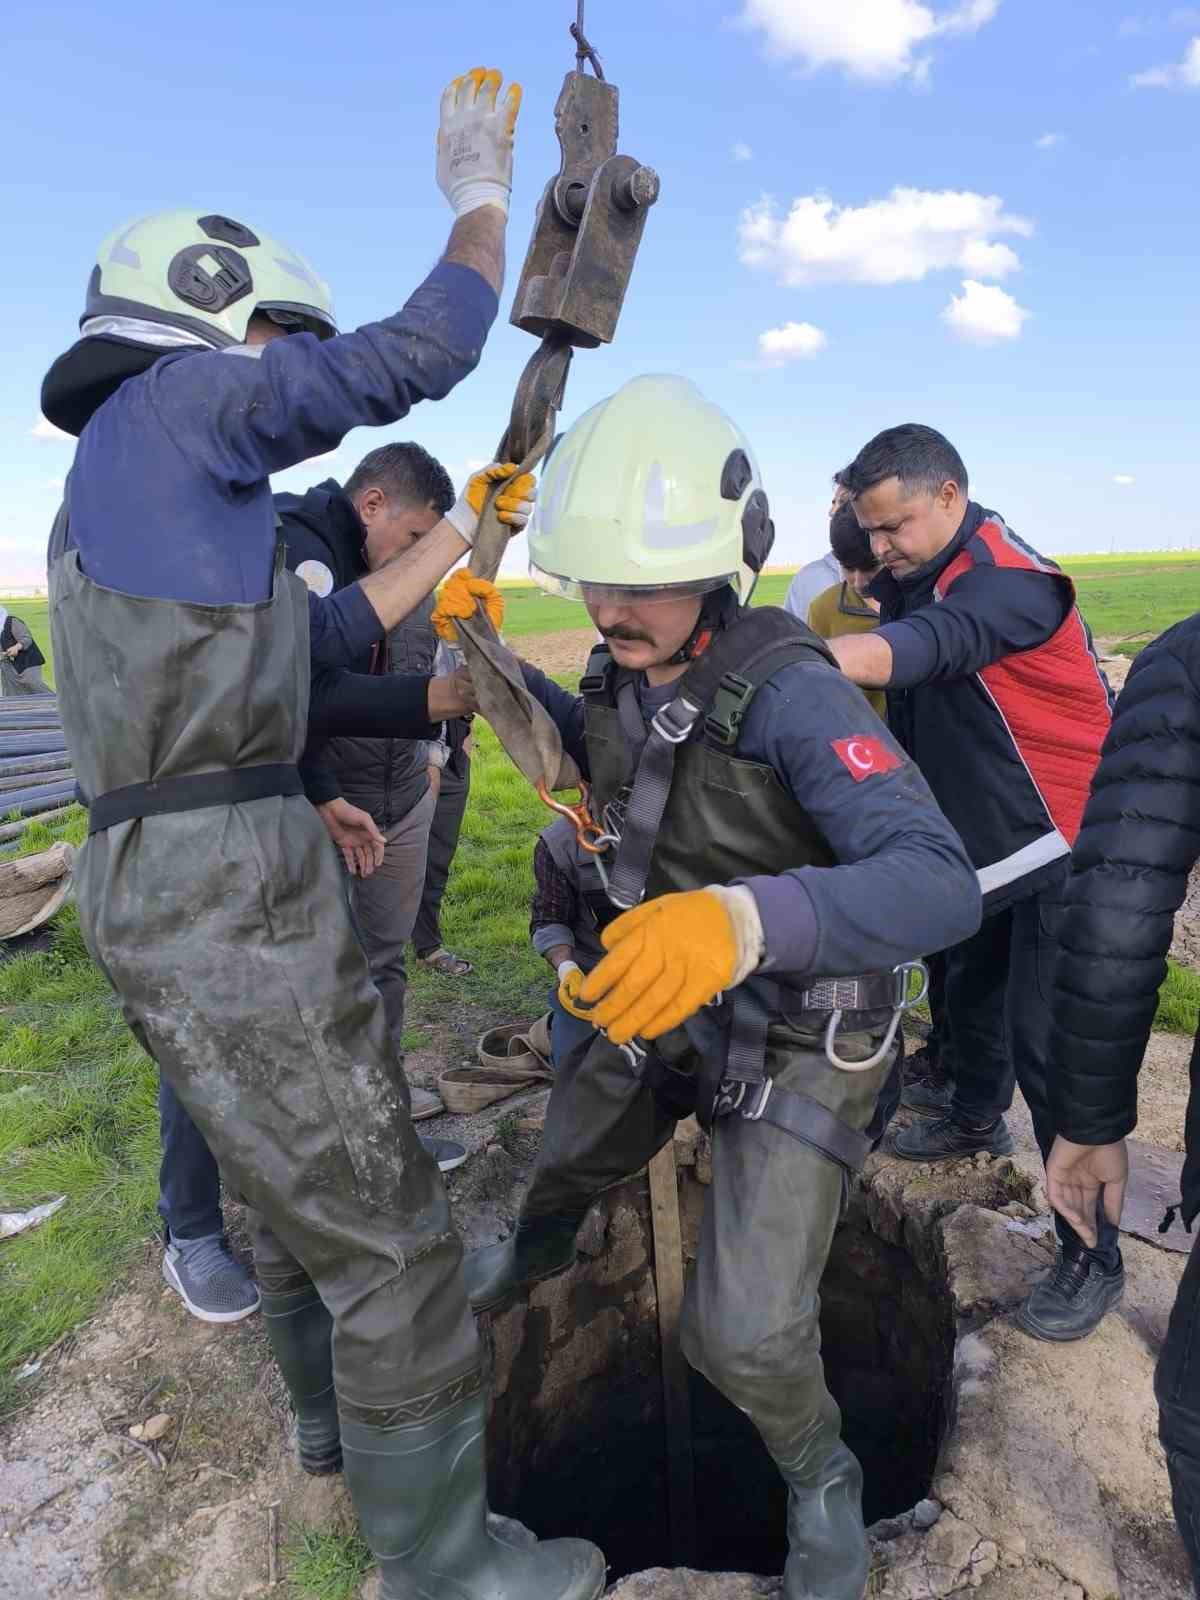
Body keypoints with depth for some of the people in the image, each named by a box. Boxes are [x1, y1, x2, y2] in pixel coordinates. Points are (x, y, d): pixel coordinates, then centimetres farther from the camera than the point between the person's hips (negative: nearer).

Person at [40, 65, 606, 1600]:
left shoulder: (136, 490, 21)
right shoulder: (176, 402, -6)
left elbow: (337, 633, 22)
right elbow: (422, 353, -8)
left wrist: (464, 529, 23)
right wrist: (479, 193, 10)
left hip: (175, 890, 10)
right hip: (226, 905, -10)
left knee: (300, 1178, 26)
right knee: (391, 1238, 2)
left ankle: (337, 1408, 49)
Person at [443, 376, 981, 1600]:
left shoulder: (794, 692, -33)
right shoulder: (628, 670, -11)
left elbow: (939, 889, -43)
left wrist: (744, 921, -62)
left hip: (802, 1039, -6)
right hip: (671, 997, 6)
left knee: (742, 1337, -7)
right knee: (567, 1161, 26)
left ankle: (818, 1473, 31)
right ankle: (533, 1259, 64)